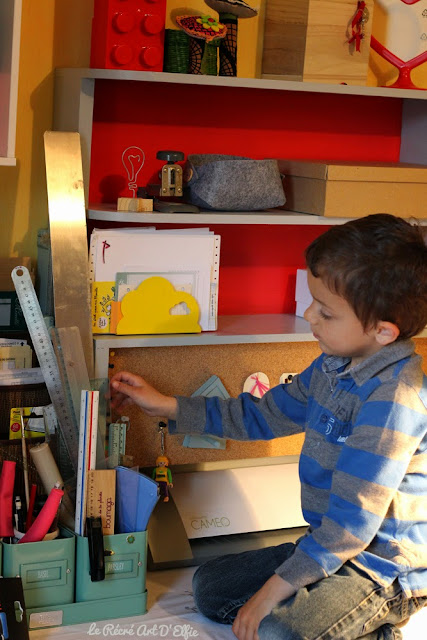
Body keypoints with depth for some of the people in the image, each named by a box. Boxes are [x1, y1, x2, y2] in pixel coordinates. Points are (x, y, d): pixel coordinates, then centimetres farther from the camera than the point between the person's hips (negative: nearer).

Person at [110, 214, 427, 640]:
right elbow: (262, 415, 17)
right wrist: (164, 406, 15)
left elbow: (352, 521, -28)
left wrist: (273, 590, -22)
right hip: (328, 546, 9)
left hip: (384, 570, -9)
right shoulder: (334, 367, 3)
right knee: (210, 586, 6)